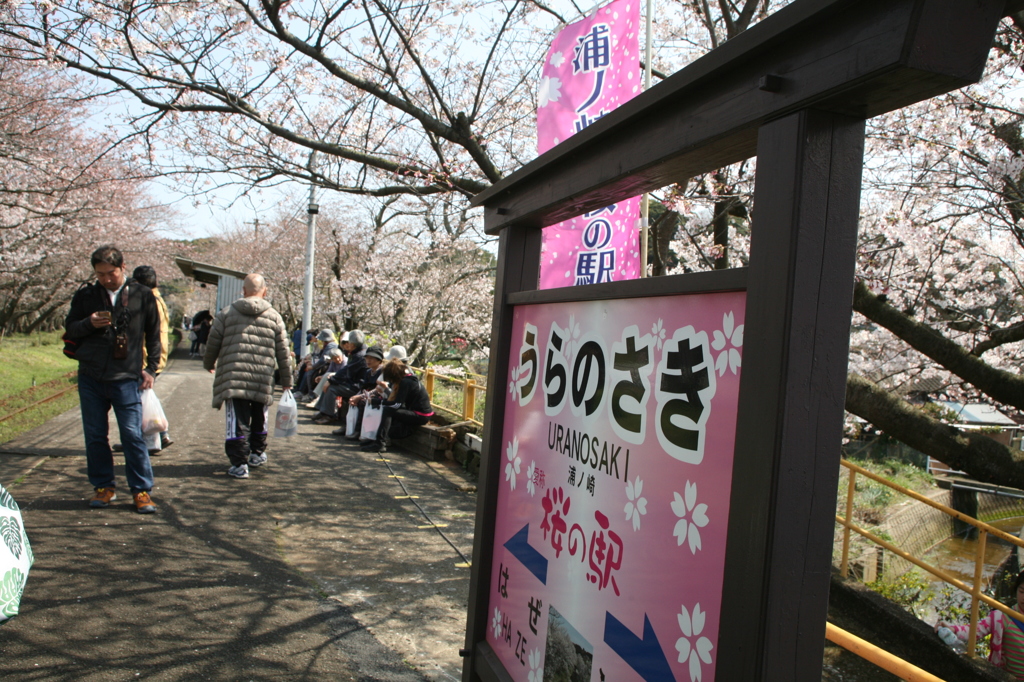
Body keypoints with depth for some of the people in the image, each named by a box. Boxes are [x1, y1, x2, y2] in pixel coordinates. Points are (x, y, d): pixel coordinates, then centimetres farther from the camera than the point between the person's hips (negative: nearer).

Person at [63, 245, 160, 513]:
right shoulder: (85, 296, 9)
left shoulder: (142, 295, 3)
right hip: (90, 378, 3)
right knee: (95, 436, 9)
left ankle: (142, 490, 4)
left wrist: (151, 368, 2)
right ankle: (104, 487, 22)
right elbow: (69, 330, 13)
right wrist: (89, 323, -9)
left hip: (126, 378, -3)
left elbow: (154, 335, 8)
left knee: (133, 435, -4)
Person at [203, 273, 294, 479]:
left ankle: (239, 463, -4)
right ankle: (257, 454, 35)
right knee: (259, 417, 20)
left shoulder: (227, 313, 4)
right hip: (263, 380, 2)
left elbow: (213, 342, 7)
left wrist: (209, 364, 26)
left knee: (237, 421, 0)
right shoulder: (274, 317, 6)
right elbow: (283, 352, 6)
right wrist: (286, 381, 13)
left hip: (232, 378, -1)